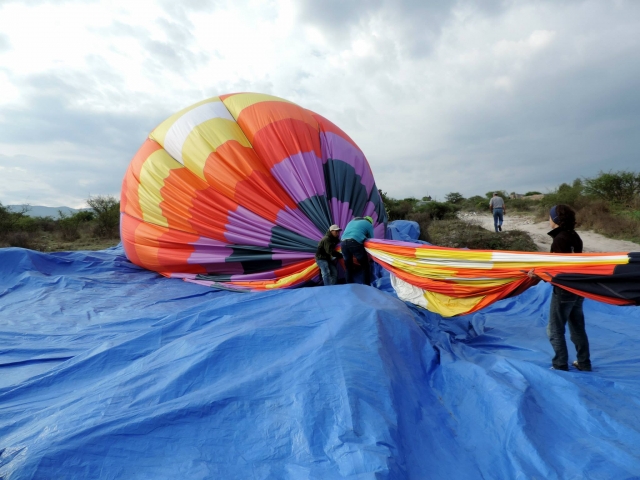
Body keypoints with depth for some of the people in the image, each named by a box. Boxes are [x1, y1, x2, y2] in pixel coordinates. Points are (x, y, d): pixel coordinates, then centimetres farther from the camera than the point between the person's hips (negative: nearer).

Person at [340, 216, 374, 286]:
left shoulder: (351, 221, 36)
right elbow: (370, 239, 20)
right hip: (355, 243, -5)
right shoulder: (369, 224, 20)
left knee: (349, 268, 16)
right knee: (365, 266, 7)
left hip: (343, 243, 5)